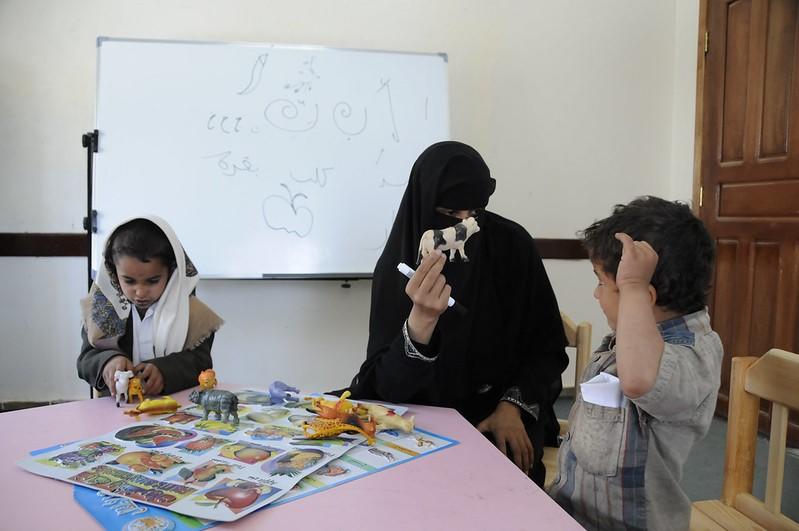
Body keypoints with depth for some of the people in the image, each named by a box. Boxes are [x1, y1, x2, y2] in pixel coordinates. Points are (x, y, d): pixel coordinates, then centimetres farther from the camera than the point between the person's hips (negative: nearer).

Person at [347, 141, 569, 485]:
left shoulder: (512, 244, -10)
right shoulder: (399, 263, -12)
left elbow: (548, 347, 1)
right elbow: (386, 385, -18)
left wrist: (514, 405, -14)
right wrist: (421, 320, -36)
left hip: (502, 412, 0)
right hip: (425, 413, 1)